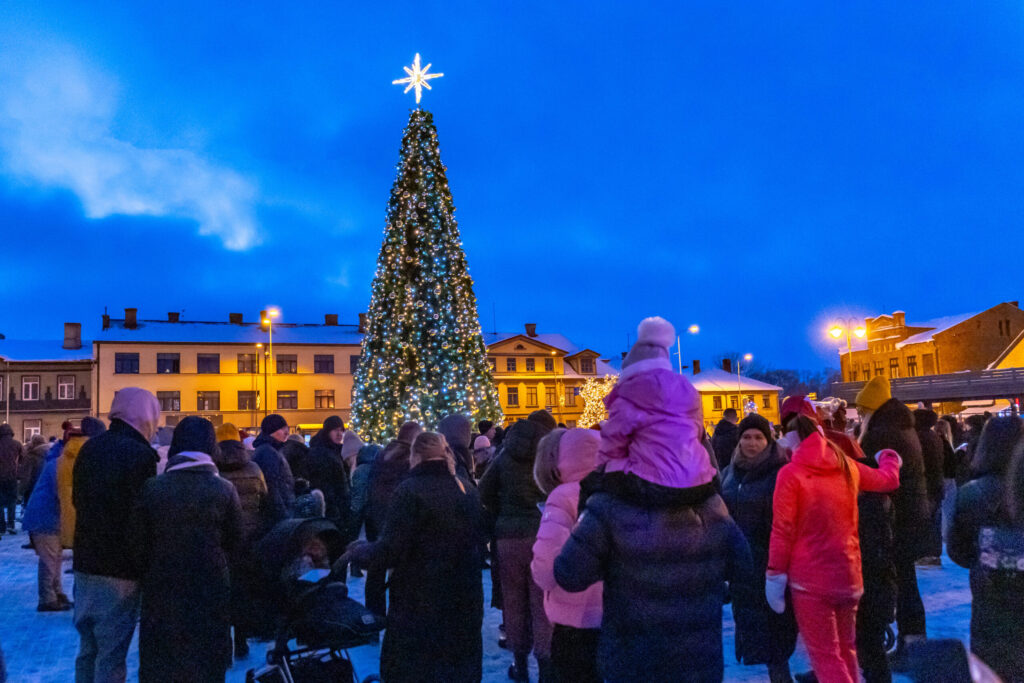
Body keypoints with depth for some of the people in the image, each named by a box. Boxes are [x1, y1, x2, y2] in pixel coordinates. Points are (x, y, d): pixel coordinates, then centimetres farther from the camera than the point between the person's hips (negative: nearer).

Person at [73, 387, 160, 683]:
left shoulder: (90, 447, 6)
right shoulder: (140, 454, -18)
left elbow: (78, 499, 17)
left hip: (85, 563, 8)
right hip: (120, 570, -8)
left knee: (88, 648, 19)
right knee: (111, 655, 2)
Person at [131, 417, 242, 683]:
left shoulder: (152, 488, -7)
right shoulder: (225, 490, -7)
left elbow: (138, 544, -1)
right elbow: (235, 543, 0)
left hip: (162, 591, 0)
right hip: (211, 592, 0)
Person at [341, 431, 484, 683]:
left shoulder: (410, 490, -14)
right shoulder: (468, 491, 5)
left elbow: (390, 552, -17)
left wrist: (357, 551, 2)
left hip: (420, 605, -6)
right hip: (463, 602, 6)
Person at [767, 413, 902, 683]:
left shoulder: (790, 474, -14)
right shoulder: (847, 466, 3)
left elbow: (782, 531, -15)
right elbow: (887, 479, 22)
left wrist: (774, 576, -8)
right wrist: (889, 458, 44)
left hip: (810, 578, -6)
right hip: (848, 573, 6)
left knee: (825, 656, 2)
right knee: (845, 650, 21)